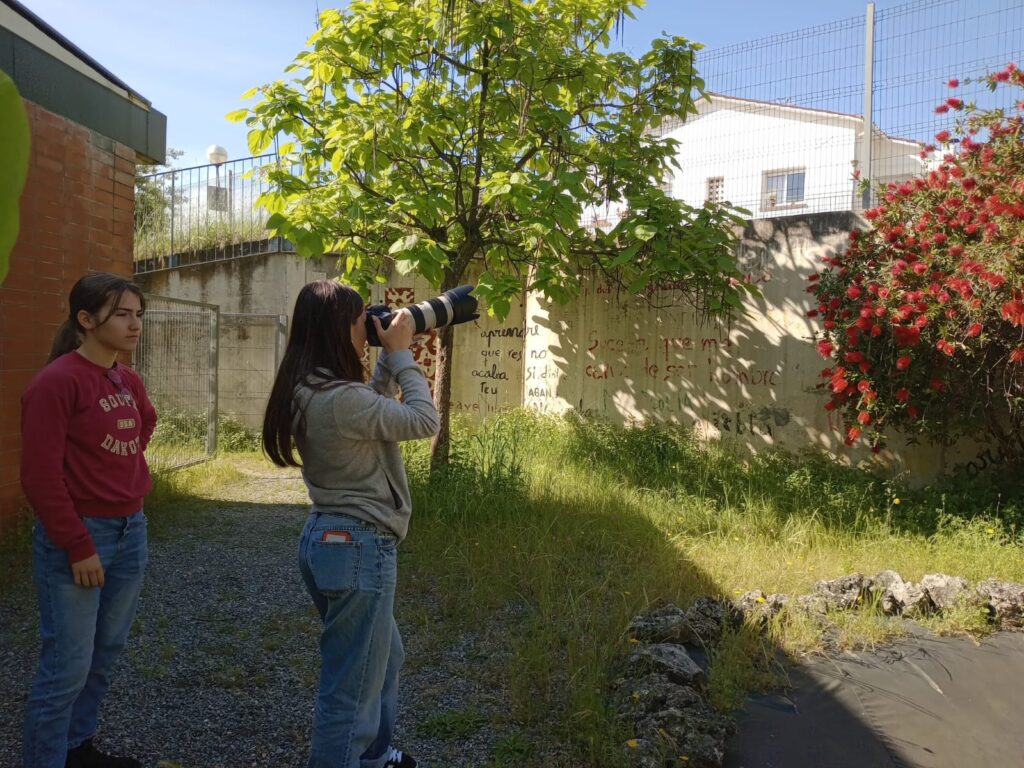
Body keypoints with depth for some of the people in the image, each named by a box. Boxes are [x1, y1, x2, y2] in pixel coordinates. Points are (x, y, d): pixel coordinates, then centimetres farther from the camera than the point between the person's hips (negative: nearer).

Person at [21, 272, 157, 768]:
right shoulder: (57, 381, -15)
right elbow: (40, 477, -17)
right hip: (77, 538, -7)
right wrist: (78, 547, -16)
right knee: (68, 667, 2)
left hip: (130, 531, 7)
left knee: (106, 654, 18)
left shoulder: (130, 381, 7)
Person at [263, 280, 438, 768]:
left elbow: (377, 405, 18)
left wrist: (390, 356, 9)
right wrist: (402, 354, -9)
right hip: (357, 546, -11)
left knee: (384, 657, 29)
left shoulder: (309, 392, 5)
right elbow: (423, 420, -17)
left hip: (330, 537, 11)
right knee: (351, 686, 5)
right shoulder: (339, 398, -25)